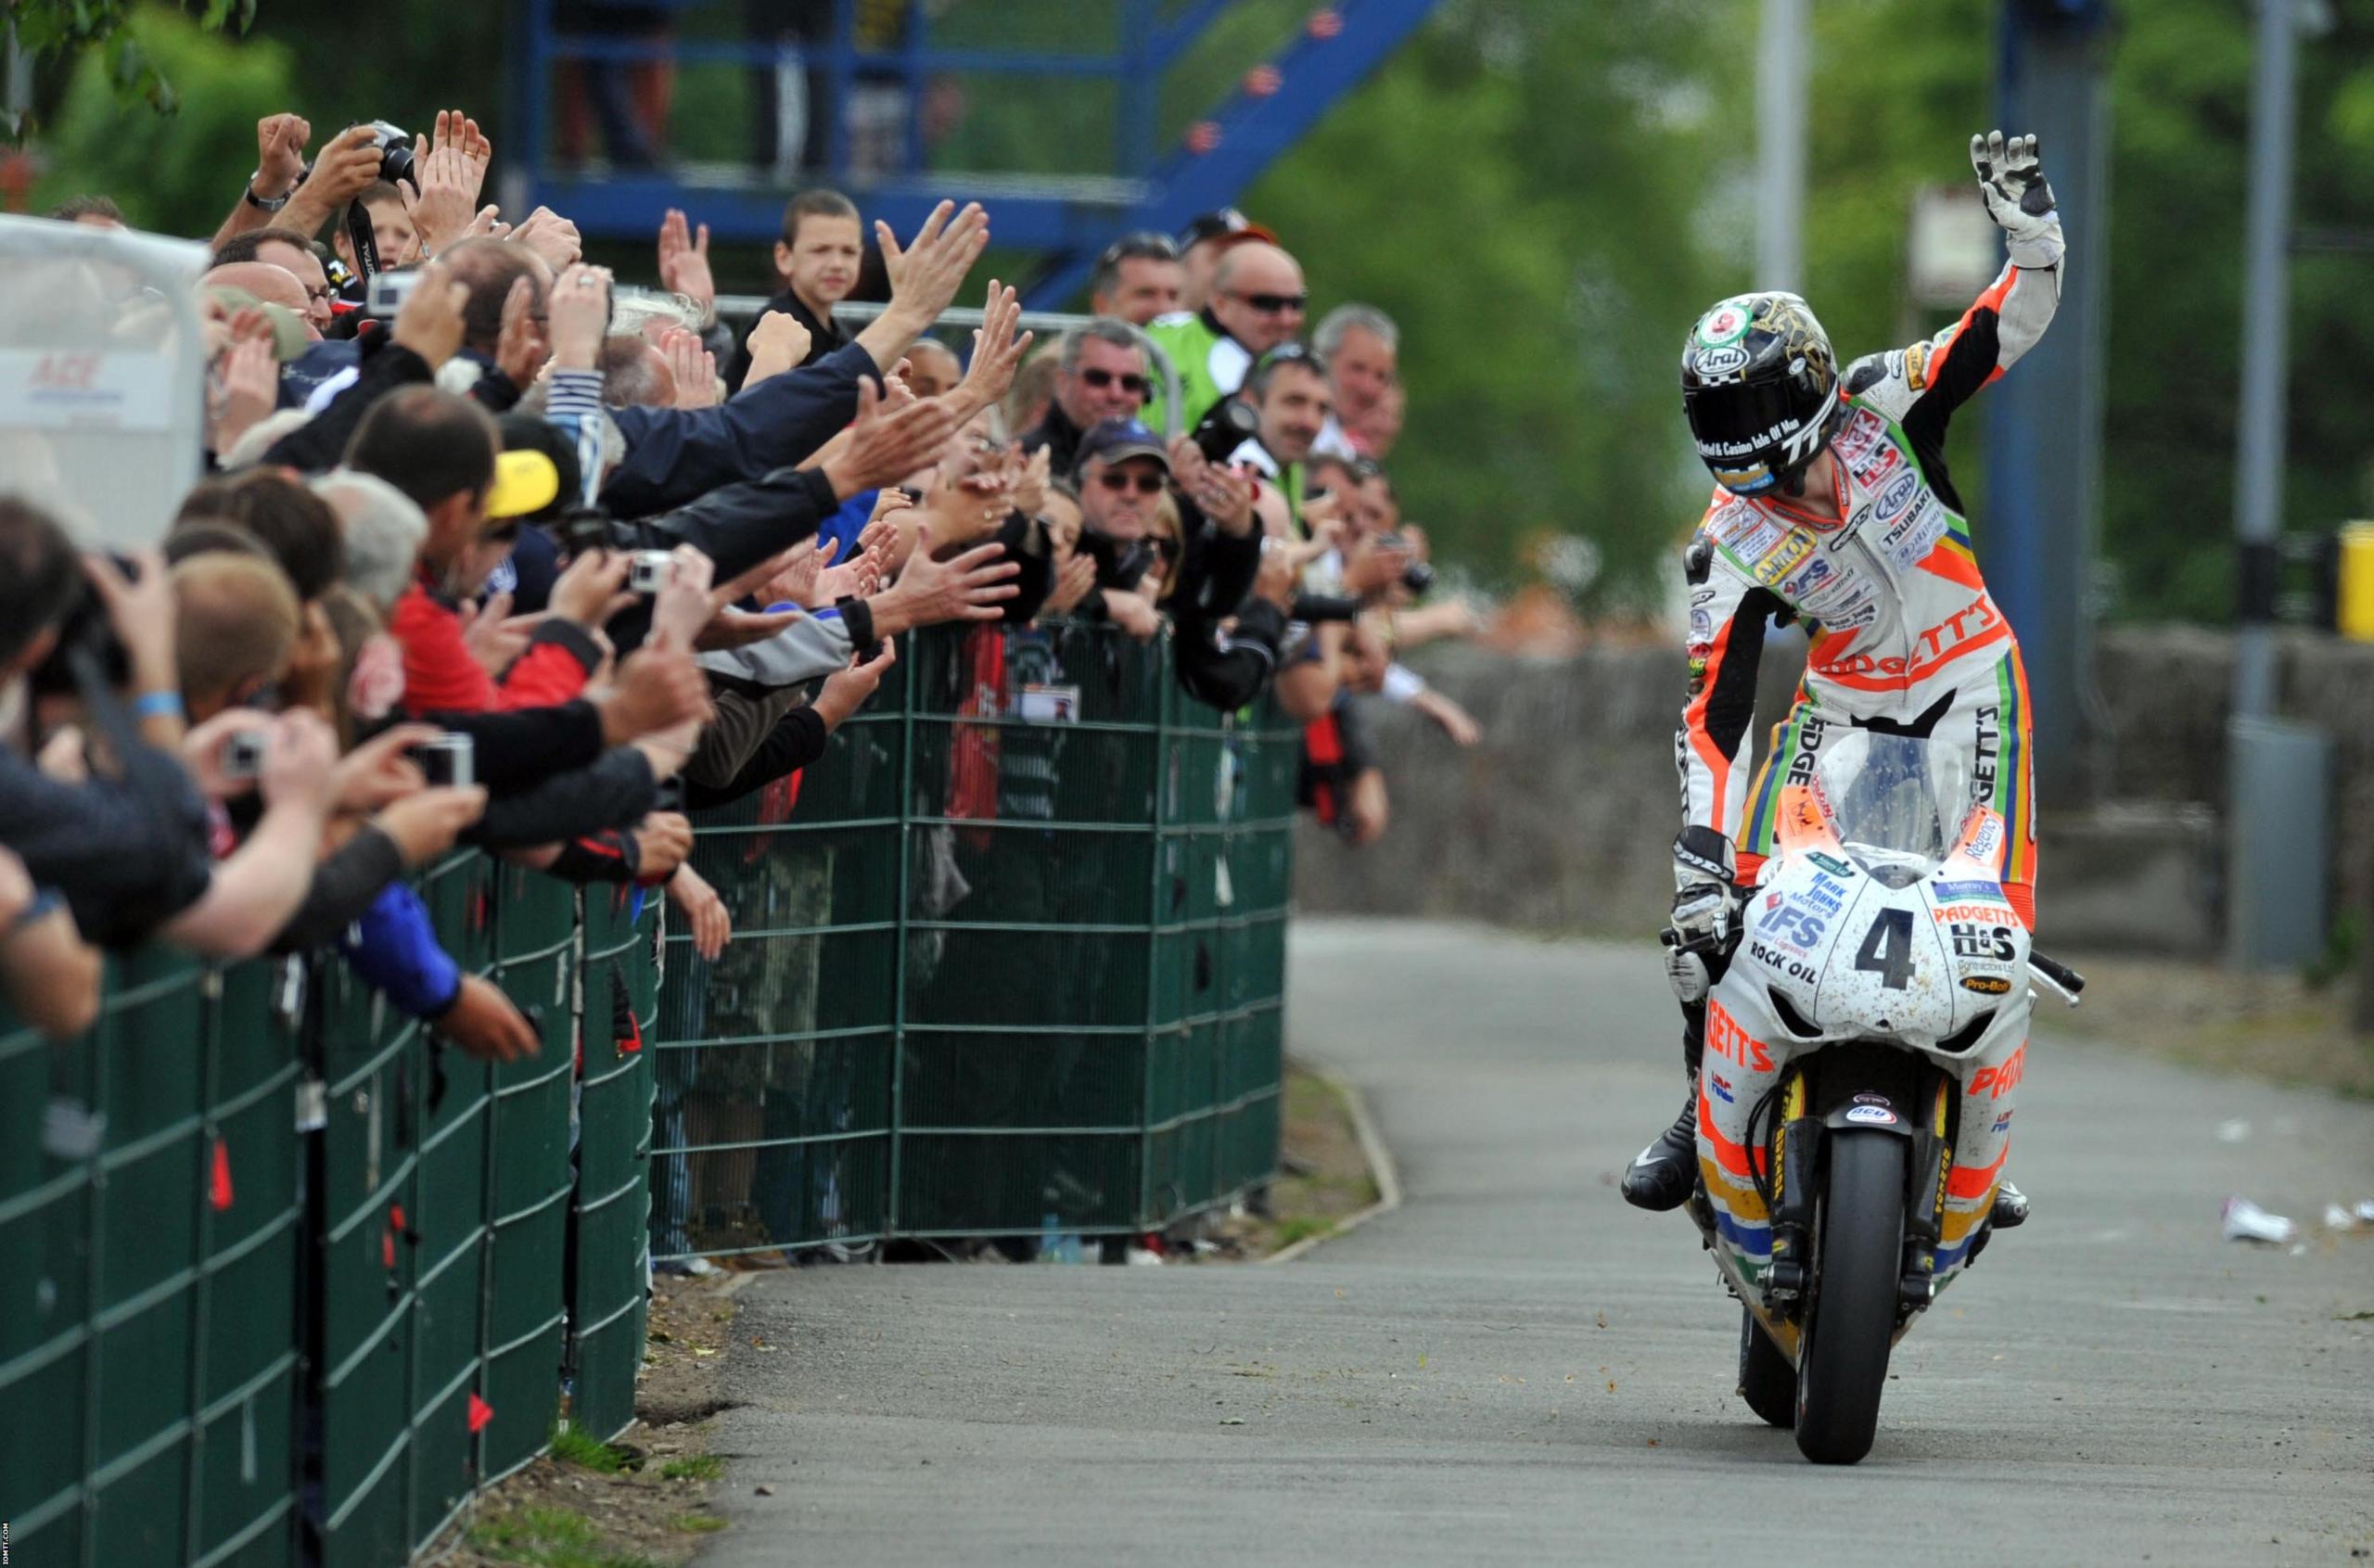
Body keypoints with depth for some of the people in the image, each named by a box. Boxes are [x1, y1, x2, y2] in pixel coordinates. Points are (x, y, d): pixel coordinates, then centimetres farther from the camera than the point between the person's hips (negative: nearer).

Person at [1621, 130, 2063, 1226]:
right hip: (1842, 705, 0)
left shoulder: (1883, 407, -14)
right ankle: (1709, 1105, 2)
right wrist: (1703, 849, -29)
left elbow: (2012, 325, -10)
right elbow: (1714, 710, -19)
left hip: (1969, 691, 0)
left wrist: (2031, 230, -30)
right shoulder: (1734, 549, -15)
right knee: (1720, 900, -15)